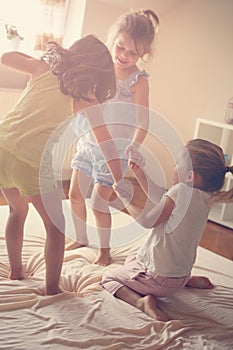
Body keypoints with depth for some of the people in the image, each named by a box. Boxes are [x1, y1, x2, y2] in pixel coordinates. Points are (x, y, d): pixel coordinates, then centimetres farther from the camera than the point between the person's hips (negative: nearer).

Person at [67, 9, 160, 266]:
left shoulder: (138, 81, -14)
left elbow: (143, 120, -20)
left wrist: (134, 147, -34)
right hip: (87, 141, 6)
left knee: (99, 203, -2)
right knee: (75, 195, 11)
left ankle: (105, 251, 21)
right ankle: (81, 239, 35)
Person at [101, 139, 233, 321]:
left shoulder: (181, 190, -28)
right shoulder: (205, 197, -2)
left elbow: (148, 220, -22)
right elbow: (159, 197, 8)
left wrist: (125, 198, -7)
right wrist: (138, 171, 6)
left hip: (160, 279, -8)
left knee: (108, 277, 11)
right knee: (131, 260, 34)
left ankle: (141, 301, -13)